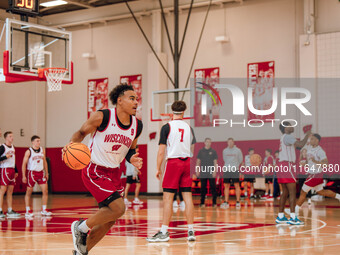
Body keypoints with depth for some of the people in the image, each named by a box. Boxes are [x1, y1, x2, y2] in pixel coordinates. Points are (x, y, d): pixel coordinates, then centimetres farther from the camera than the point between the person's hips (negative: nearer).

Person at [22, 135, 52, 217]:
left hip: (41, 173, 4)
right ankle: (28, 211, 12)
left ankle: (44, 210, 6)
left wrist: (46, 173, 13)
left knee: (45, 191, -3)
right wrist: (24, 176, -11)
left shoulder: (42, 150, 5)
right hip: (31, 173, -4)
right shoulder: (29, 151, -9)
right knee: (29, 192, 4)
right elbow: (24, 164, -7)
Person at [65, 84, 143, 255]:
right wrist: (72, 145, -21)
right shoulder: (102, 117, -15)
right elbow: (81, 132, -1)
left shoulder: (137, 126, 1)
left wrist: (132, 159, -7)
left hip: (114, 173, 7)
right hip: (94, 171, -7)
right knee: (118, 208, -19)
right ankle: (81, 227, 4)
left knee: (109, 220, 8)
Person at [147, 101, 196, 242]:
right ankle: (191, 231, 6)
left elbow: (161, 151, -6)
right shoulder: (188, 127, 9)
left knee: (168, 197, -3)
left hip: (173, 162, -4)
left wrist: (158, 168, 1)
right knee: (187, 197, 6)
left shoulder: (167, 127, -3)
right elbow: (193, 150, 15)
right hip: (187, 162, 4)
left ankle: (164, 232, -4)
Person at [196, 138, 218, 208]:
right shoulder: (201, 151, 8)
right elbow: (198, 161, 11)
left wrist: (215, 171, -6)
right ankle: (202, 202, 10)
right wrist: (197, 170, 2)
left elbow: (215, 162, 4)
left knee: (213, 187, -3)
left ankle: (214, 202, 1)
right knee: (203, 188, 4)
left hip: (211, 173, -1)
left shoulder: (213, 151, 5)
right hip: (203, 172, 1)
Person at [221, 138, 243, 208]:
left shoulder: (238, 150, 0)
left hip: (235, 170, -3)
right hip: (227, 170, 3)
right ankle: (226, 202, 6)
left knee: (237, 185, -5)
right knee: (226, 186, 3)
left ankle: (238, 202, -1)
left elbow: (240, 160, 9)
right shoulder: (224, 151, 9)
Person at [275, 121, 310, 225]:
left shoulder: (283, 138, 22)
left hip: (281, 165, 10)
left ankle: (280, 216, 14)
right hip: (287, 165, -10)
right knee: (293, 192, -9)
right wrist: (307, 135, -6)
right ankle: (293, 218, -13)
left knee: (285, 192, 13)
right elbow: (300, 144, -20)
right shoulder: (287, 137, -9)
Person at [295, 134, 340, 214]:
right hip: (311, 173, 10)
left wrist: (315, 162, -38)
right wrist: (306, 165, 7)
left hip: (315, 174, -10)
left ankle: (295, 210, 5)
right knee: (320, 192, 20)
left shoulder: (320, 151, -21)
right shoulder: (310, 148, 6)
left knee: (303, 192, -3)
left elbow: (326, 164, -26)